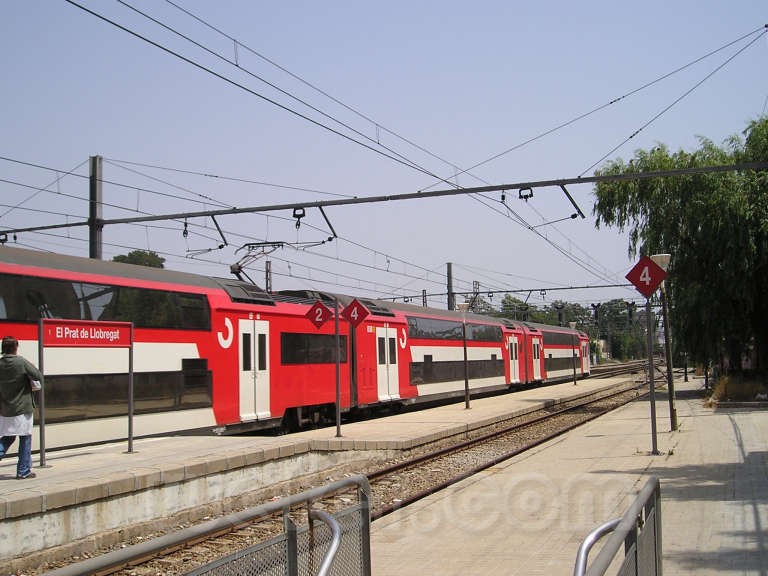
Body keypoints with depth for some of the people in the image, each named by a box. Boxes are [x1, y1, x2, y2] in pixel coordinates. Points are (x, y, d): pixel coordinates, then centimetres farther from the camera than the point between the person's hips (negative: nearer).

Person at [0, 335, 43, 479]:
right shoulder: (22, 362, -14)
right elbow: (39, 377, -11)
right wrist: (32, 366, 6)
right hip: (23, 408, -4)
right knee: (25, 439, 6)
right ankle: (23, 471, 9)